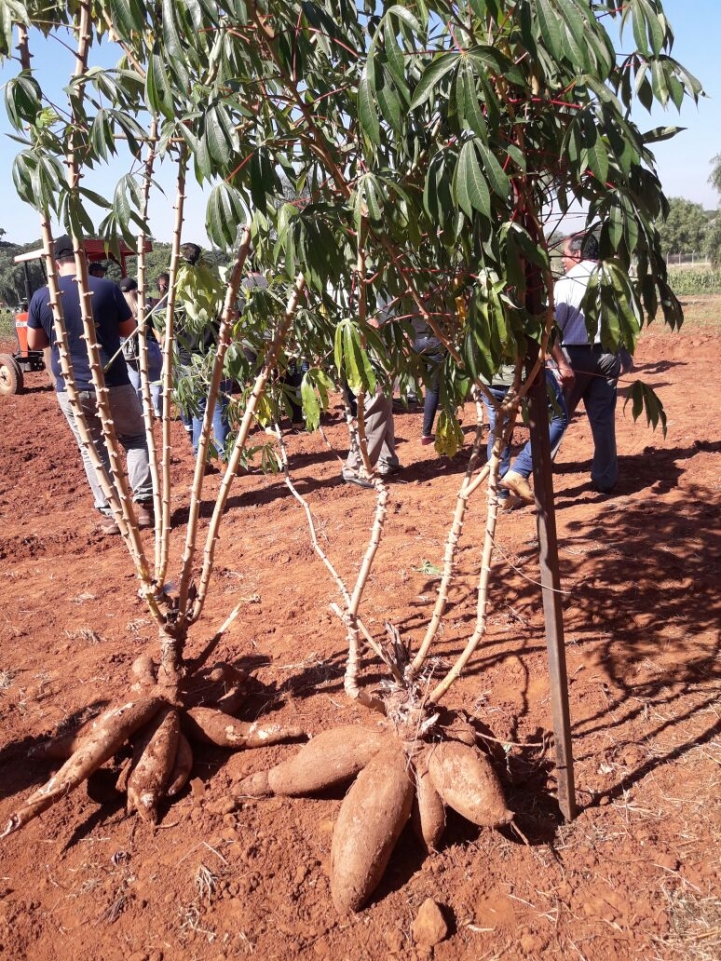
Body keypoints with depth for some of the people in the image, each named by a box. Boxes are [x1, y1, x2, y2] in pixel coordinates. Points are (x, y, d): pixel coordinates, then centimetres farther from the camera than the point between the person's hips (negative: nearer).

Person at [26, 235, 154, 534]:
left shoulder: (41, 297, -2)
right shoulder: (107, 288, -7)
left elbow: (35, 343, 8)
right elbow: (130, 329, 4)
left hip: (70, 389, 2)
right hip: (112, 383, -1)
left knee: (92, 449, 14)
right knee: (136, 438, 17)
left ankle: (109, 513, 13)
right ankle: (144, 504, 11)